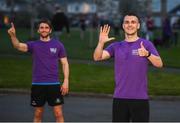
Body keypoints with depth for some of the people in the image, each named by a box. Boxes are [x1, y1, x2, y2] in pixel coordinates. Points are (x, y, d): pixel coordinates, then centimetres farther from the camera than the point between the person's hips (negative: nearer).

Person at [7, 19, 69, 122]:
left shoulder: (58, 45, 3)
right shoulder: (33, 45, 3)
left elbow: (65, 63, 5)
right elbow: (18, 46, -16)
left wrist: (66, 81, -6)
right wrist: (13, 35, -37)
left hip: (54, 84, -1)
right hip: (37, 84, 1)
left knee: (58, 114, -3)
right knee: (38, 114, 9)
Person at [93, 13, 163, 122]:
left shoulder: (146, 44, 1)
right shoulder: (116, 46, 8)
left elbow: (159, 64, -11)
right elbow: (97, 57, -4)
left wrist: (147, 54, -31)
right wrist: (101, 42, -23)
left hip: (140, 99, -2)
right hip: (119, 98, 3)